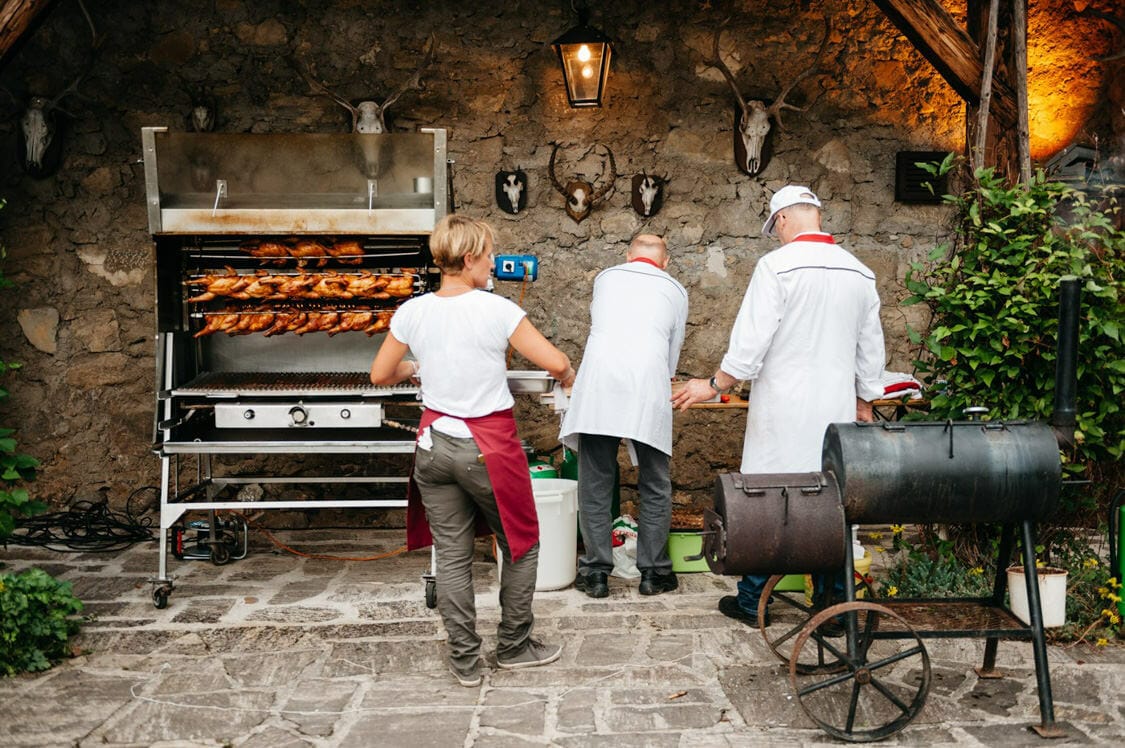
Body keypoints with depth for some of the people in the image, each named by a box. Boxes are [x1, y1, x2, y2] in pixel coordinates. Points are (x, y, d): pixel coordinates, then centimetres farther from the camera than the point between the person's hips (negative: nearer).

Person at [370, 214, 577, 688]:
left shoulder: (412, 312, -1)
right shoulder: (496, 310, -13)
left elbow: (381, 374, 8)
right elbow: (555, 362, -15)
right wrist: (568, 378, 7)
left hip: (435, 442, 4)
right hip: (488, 445, -4)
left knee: (451, 556, 11)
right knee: (521, 544, 16)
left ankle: (465, 661, 19)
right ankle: (514, 647, 27)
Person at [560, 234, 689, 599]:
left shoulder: (605, 277, 25)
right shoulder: (675, 290, 21)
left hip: (598, 382, 1)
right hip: (648, 390, -1)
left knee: (595, 484, 7)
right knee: (655, 486, 10)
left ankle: (596, 572, 12)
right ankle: (653, 572, 16)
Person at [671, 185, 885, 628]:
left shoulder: (777, 266, -10)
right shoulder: (859, 273, 8)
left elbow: (750, 342, -14)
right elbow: (871, 348, 15)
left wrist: (714, 386, -3)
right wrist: (864, 403, 25)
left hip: (784, 413, -5)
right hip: (837, 410, 5)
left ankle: (751, 602, 14)